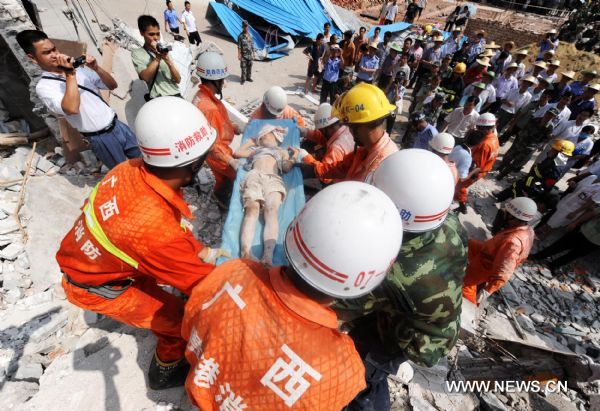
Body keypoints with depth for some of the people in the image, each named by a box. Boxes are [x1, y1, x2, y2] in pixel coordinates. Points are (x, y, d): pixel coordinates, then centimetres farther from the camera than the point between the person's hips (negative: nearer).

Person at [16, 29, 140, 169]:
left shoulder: (79, 68, 10)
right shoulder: (44, 86, -8)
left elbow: (112, 85, 9)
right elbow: (72, 109, -27)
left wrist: (96, 68, -9)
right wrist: (70, 74, -20)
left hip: (117, 125, 6)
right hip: (100, 138, -5)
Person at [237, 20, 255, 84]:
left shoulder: (250, 35, 7)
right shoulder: (240, 36, -8)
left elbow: (252, 45, 12)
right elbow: (239, 46, -10)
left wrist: (254, 53, 10)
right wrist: (239, 55, -15)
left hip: (250, 54, 5)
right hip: (244, 54, -5)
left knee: (249, 66, 12)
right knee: (243, 67, -1)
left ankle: (248, 77, 26)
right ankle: (243, 79, 9)